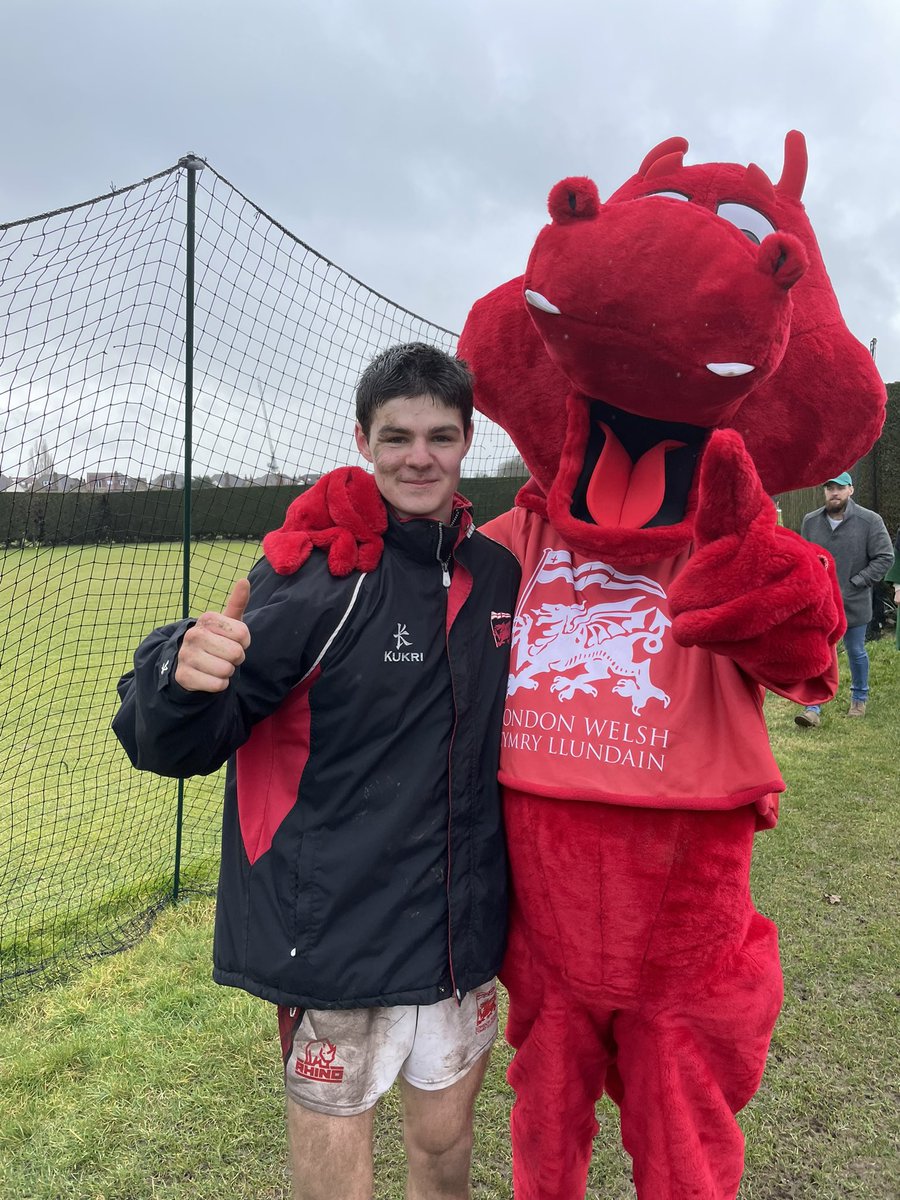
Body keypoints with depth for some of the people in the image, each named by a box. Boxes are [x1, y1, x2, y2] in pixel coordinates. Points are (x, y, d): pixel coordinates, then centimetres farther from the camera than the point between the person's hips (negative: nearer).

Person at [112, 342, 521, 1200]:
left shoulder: (500, 571, 0)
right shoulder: (312, 567, -15)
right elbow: (179, 744, -18)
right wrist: (182, 675, -38)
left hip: (460, 927, 5)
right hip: (334, 929, -4)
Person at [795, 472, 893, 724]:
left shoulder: (870, 521, -11)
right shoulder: (810, 521, -1)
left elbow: (885, 557, -9)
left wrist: (856, 583, -14)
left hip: (854, 603, -1)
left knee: (856, 652, 16)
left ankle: (859, 698, 37)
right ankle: (813, 708, 3)